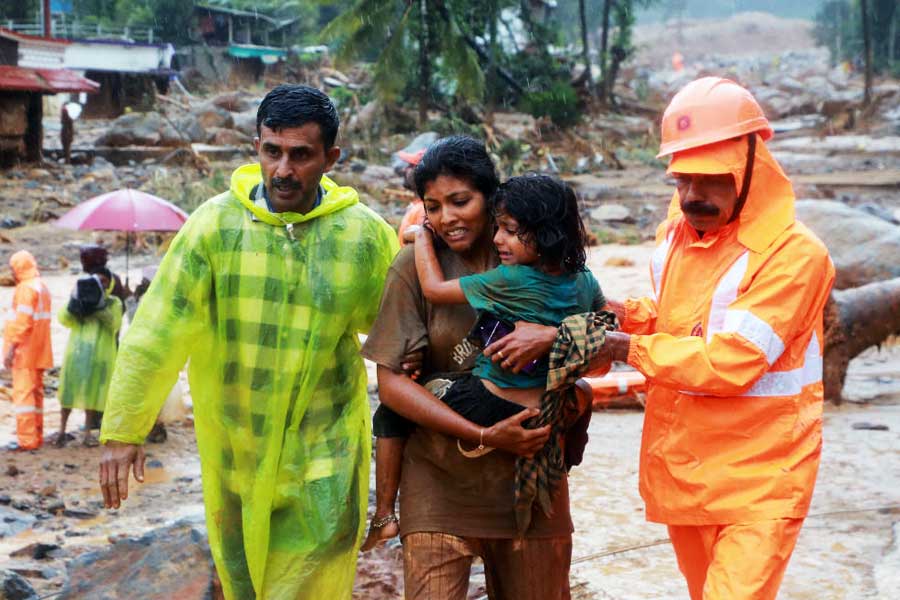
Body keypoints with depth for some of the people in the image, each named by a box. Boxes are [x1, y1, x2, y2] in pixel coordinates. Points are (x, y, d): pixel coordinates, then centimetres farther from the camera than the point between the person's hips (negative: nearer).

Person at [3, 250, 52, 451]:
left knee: (23, 392, -9)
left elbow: (23, 321, -21)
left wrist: (11, 348, -20)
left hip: (25, 351, -9)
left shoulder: (26, 288, -13)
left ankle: (27, 440, -12)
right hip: (39, 352, 9)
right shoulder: (42, 287, 16)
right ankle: (37, 437, 17)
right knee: (36, 393, 13)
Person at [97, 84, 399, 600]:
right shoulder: (216, 223, -8)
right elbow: (158, 329, -8)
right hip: (232, 447, 1)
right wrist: (123, 430, -9)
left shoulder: (366, 235, -6)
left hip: (323, 452, -1)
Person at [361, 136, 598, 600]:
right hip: (441, 478, -2)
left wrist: (553, 335, -21)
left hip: (530, 472, 2)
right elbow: (392, 384, -7)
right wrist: (485, 436, -15)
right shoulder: (417, 265, -4)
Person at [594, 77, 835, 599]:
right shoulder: (676, 236, 6)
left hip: (757, 482, -7)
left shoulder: (793, 253, -18)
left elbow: (729, 362, -24)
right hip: (680, 471, 7)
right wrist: (628, 315, 2)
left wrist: (629, 350, -16)